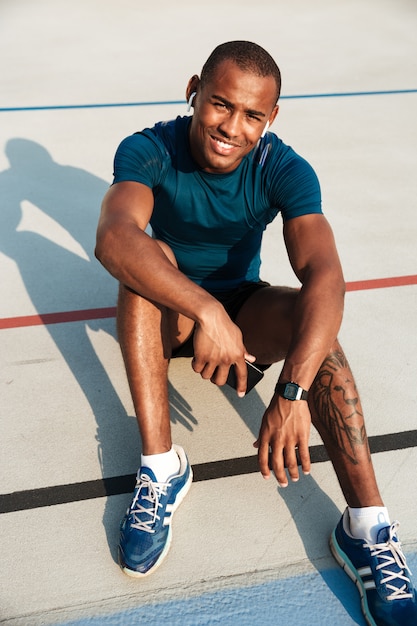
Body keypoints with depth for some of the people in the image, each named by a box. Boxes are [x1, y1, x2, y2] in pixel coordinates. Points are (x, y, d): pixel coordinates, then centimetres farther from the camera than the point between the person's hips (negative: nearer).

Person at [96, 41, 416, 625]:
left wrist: (292, 391, -48)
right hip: (167, 312, 0)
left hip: (244, 309, 0)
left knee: (310, 315, -30)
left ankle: (366, 528, -31)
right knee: (148, 259, -31)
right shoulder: (149, 150, -21)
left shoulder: (285, 170, -19)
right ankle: (161, 467, -32)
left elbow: (326, 276, -35)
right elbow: (114, 238, -41)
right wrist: (207, 311, -54)